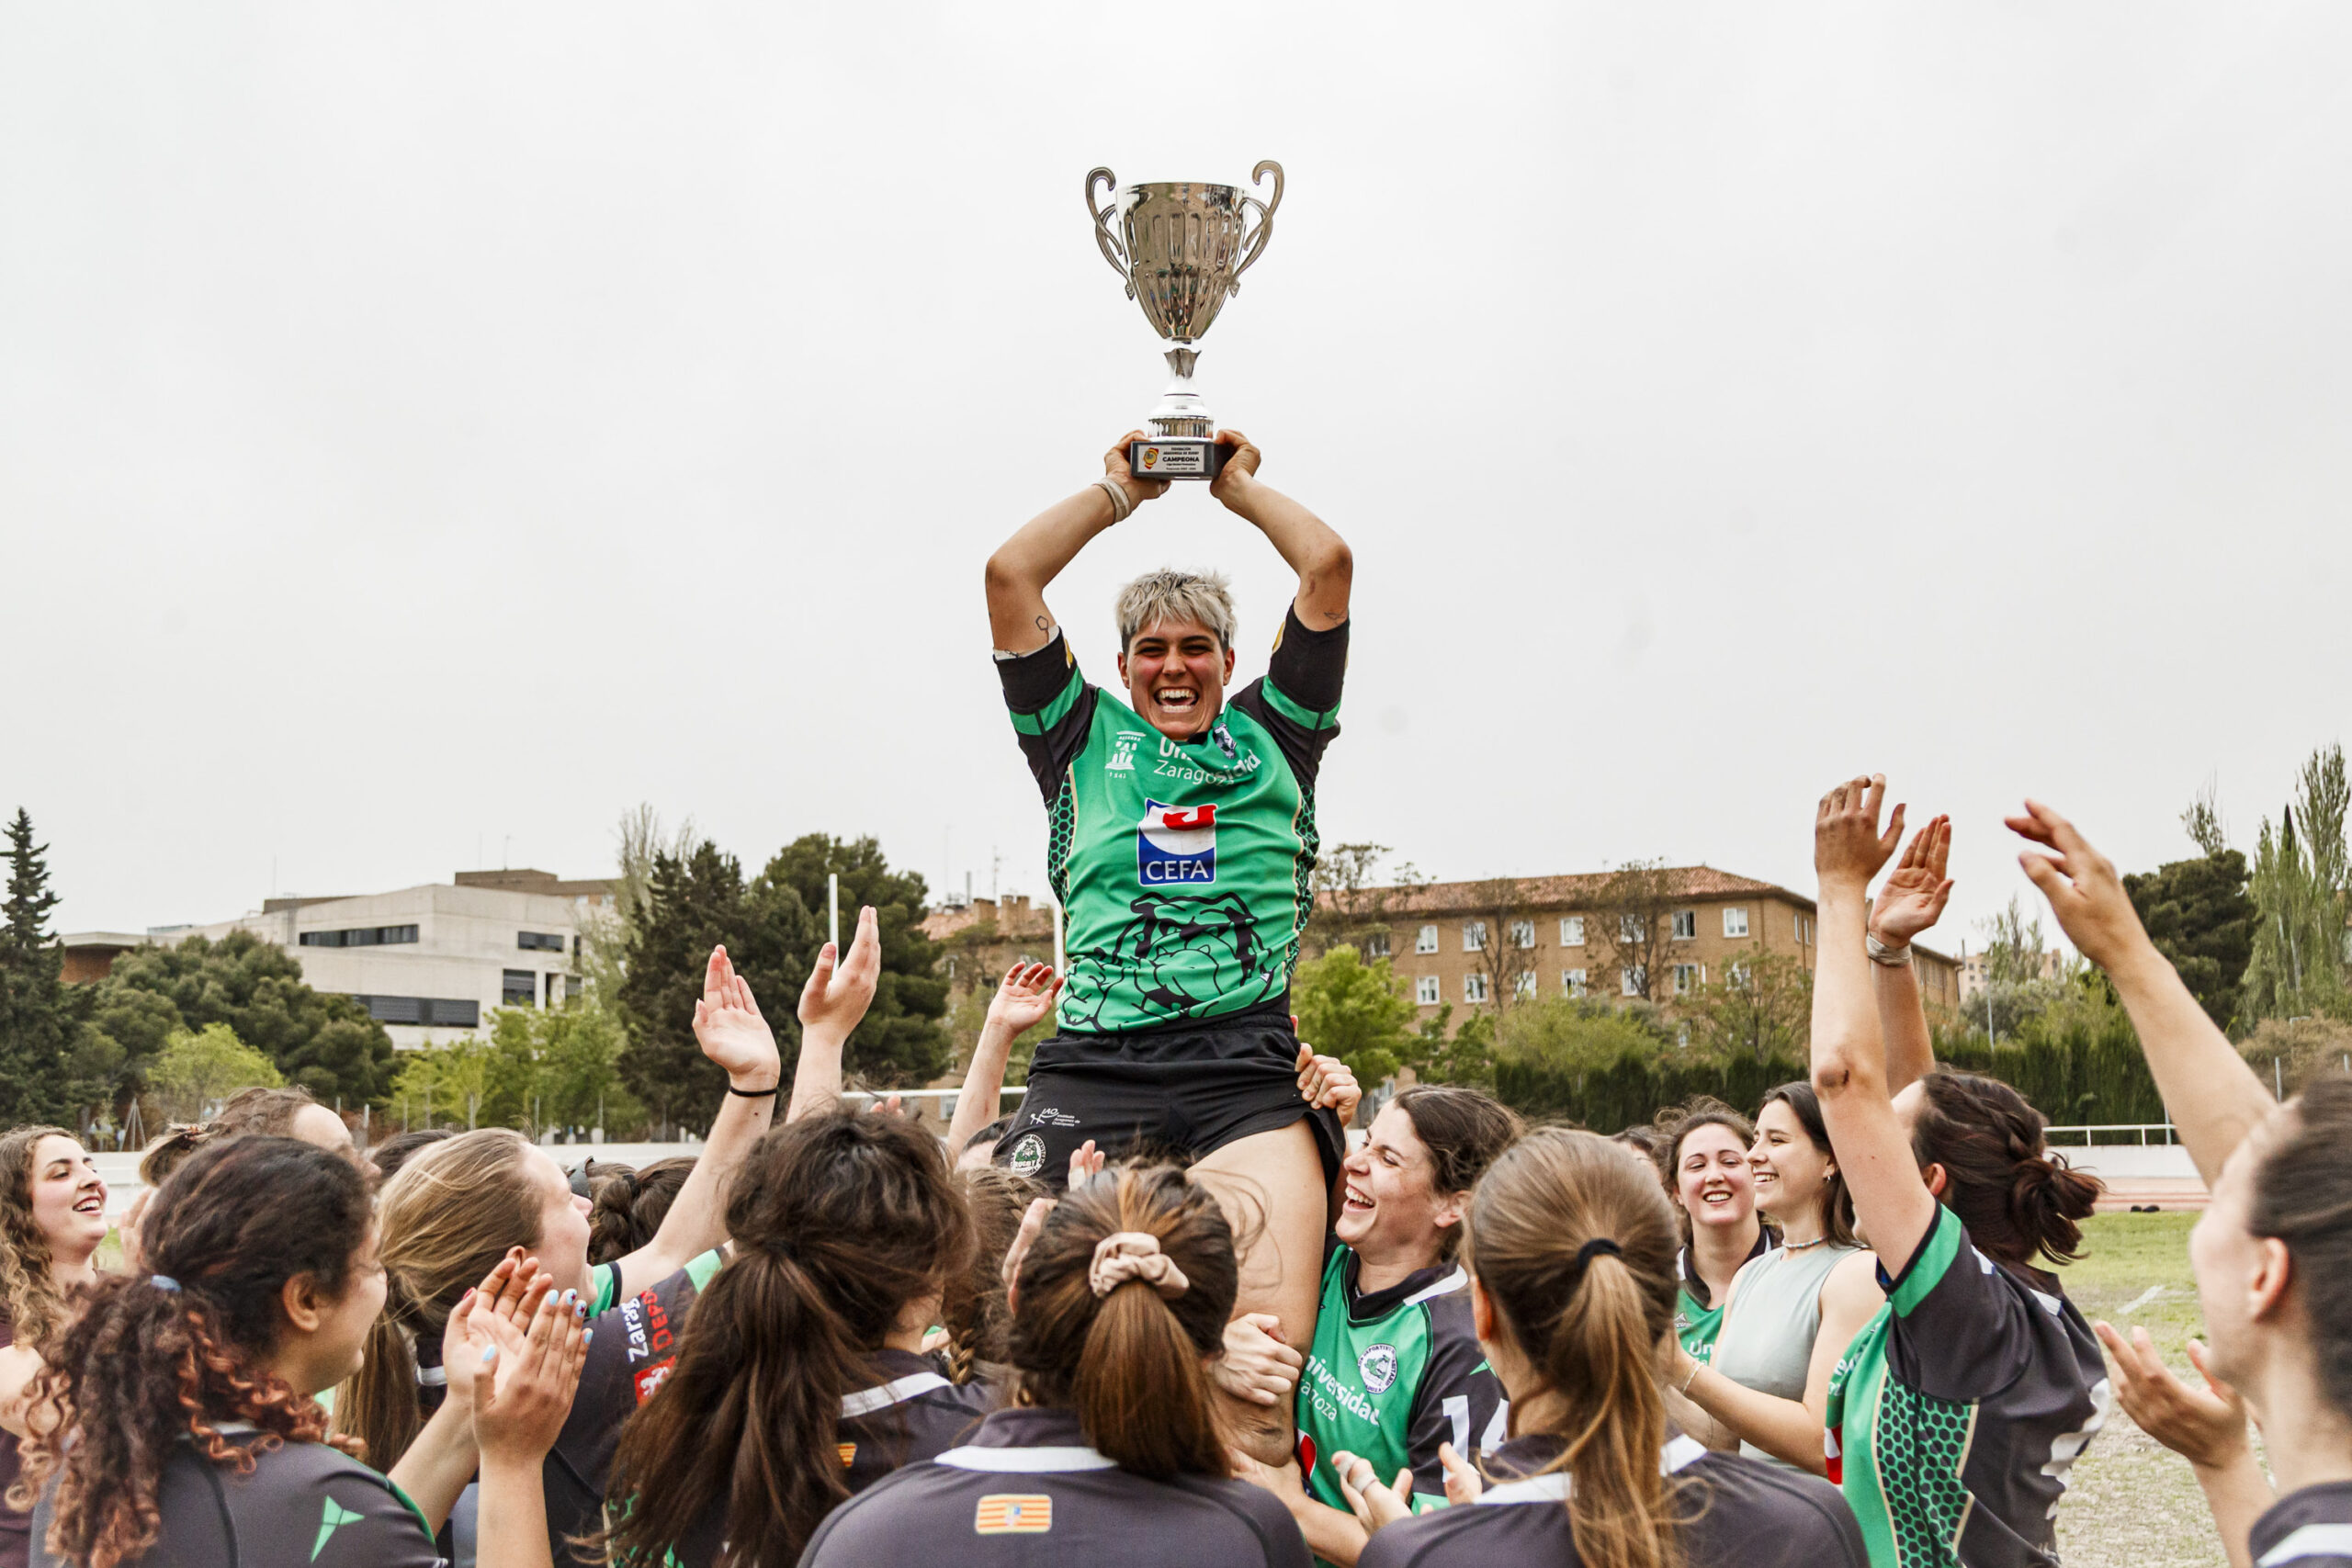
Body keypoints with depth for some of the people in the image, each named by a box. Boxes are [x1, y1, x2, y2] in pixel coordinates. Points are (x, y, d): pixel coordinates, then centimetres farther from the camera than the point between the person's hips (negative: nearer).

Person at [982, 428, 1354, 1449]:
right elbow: (1010, 576, 15)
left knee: (1272, 1343, -19)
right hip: (1095, 1066, 1)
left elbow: (1329, 563, 15)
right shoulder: (1087, 737, 21)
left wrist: (1239, 484, 29)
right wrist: (1121, 488, 26)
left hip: (1250, 1069, 0)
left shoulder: (1271, 735, 21)